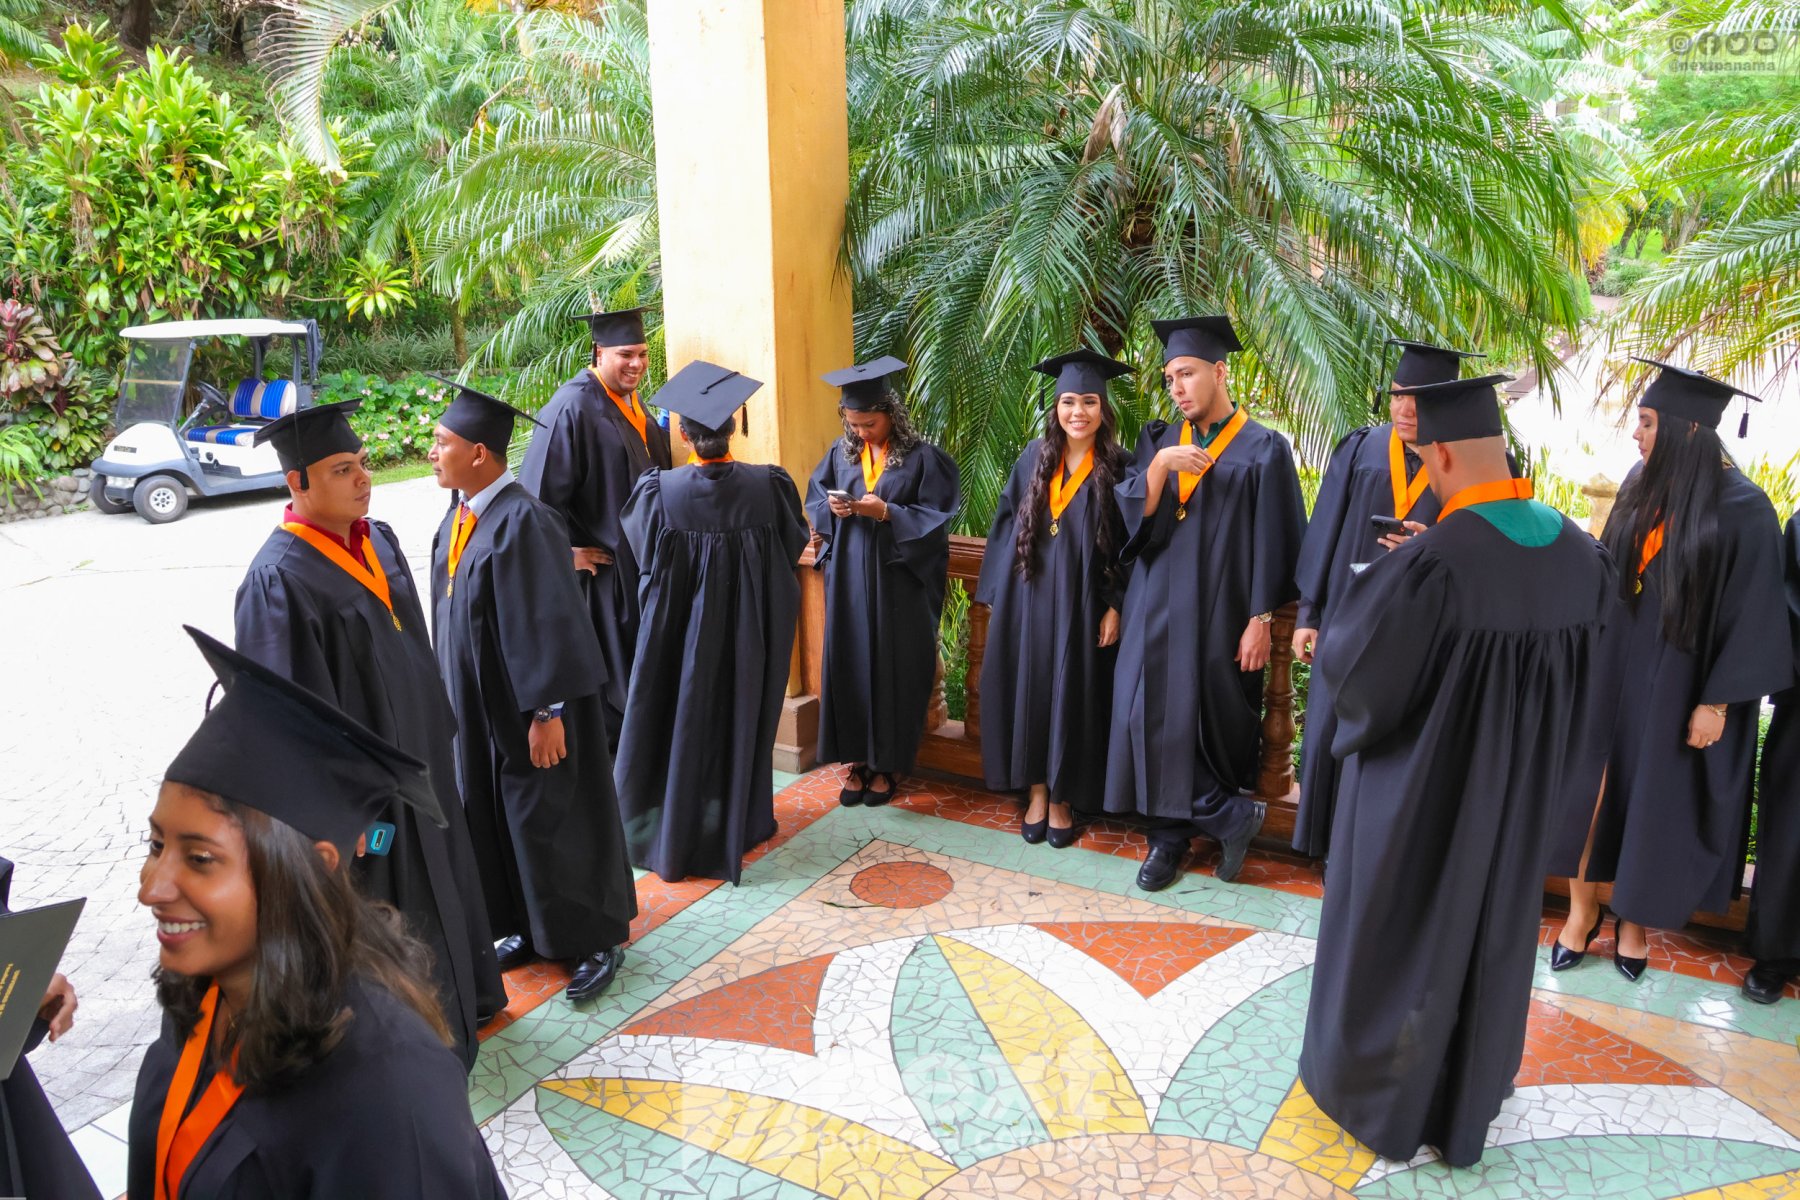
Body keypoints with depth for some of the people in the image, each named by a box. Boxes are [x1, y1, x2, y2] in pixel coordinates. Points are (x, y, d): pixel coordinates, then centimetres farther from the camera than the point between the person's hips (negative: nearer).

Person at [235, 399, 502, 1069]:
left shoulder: (375, 538, 3)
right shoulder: (279, 579, -23)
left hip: (418, 755, 8)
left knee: (440, 876, 23)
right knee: (385, 901, 8)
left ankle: (459, 995, 45)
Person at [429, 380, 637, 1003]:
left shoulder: (523, 521, -22)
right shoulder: (458, 520, 5)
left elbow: (548, 623, -23)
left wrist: (546, 711, -23)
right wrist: (453, 692, 16)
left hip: (528, 703, -8)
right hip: (480, 703, 8)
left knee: (550, 820, 3)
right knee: (499, 817, 16)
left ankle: (597, 939, 19)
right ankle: (532, 928, 33)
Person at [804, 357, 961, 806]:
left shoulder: (922, 457, -8)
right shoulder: (841, 452, 6)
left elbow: (936, 518, -9)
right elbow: (814, 499, 12)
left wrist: (886, 511, -21)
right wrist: (832, 508, -10)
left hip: (900, 580, -4)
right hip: (848, 577, 4)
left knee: (894, 666, 3)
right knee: (849, 662, 6)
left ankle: (890, 761, 18)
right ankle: (859, 758, 19)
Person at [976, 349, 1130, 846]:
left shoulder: (1118, 468, -3)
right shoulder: (1035, 457, 3)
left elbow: (1130, 544, -2)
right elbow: (1007, 521, 7)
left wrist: (1116, 605, -9)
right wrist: (999, 591, 2)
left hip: (1082, 601, -2)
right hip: (1029, 596, 3)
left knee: (1073, 694, 5)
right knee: (1029, 688, 7)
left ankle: (1062, 797, 19)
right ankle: (1035, 791, 21)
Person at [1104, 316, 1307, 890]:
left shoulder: (1263, 448, -2)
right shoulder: (1160, 441, 10)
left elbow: (1272, 542, -5)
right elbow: (1132, 516, -1)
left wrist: (1260, 620, -10)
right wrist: (1158, 466, -17)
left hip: (1220, 611, -4)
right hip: (1158, 606, 4)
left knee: (1213, 724, -2)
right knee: (1154, 716, 0)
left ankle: (1173, 835, 15)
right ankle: (1230, 817, 12)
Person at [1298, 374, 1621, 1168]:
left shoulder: (1430, 563, -28)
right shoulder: (1579, 554, -6)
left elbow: (1347, 663, -18)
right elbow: (1593, 682, 4)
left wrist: (1378, 587, -2)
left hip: (1423, 793, -6)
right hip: (1518, 791, 6)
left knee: (1395, 940, 14)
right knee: (1489, 938, 22)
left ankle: (1378, 1096, 33)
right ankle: (1465, 1104, 40)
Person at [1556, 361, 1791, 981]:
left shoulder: (1742, 509, -15)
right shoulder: (1641, 485, 0)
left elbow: (1752, 615, -12)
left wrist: (1717, 703, -12)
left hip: (1678, 685, -4)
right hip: (1616, 667, 4)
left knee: (1656, 802, 9)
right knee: (1589, 785, 5)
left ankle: (1634, 920, 28)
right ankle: (1582, 909, 21)